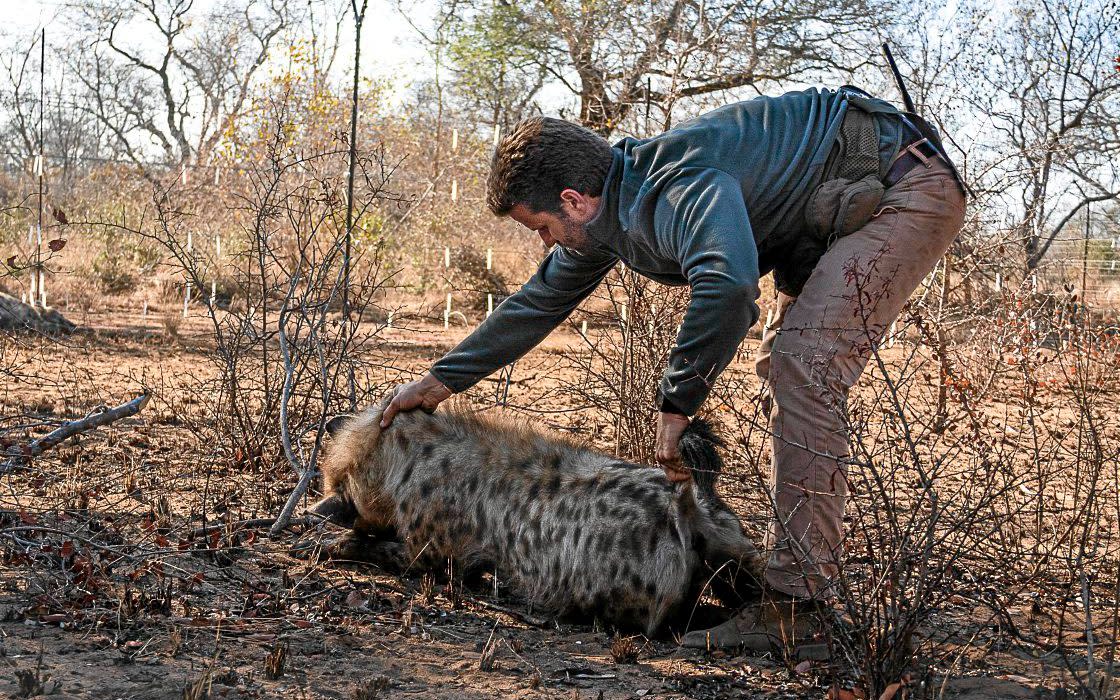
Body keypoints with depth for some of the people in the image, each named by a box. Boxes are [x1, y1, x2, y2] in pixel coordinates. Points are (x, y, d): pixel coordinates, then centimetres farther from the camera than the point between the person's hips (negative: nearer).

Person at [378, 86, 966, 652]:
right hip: (847, 209, 11)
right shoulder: (610, 208, 3)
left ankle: (796, 599, -21)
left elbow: (729, 284, -49)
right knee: (782, 365, 14)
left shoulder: (674, 189, -29)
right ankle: (796, 556, 20)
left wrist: (676, 401, -36)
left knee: (805, 366, -22)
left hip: (909, 186, -11)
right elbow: (539, 302, 15)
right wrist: (444, 379, 20)